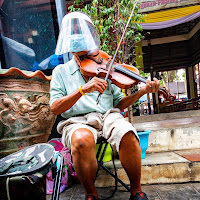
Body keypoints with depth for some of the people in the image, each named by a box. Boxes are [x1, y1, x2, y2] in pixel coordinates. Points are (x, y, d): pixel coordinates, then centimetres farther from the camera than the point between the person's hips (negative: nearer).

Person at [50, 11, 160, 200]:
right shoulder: (61, 71, 13)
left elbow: (119, 104, 13)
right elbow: (55, 107, -3)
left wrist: (142, 91, -3)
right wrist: (83, 89, -17)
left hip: (108, 116, 2)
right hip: (77, 122, -1)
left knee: (127, 134, -30)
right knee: (82, 139, -35)